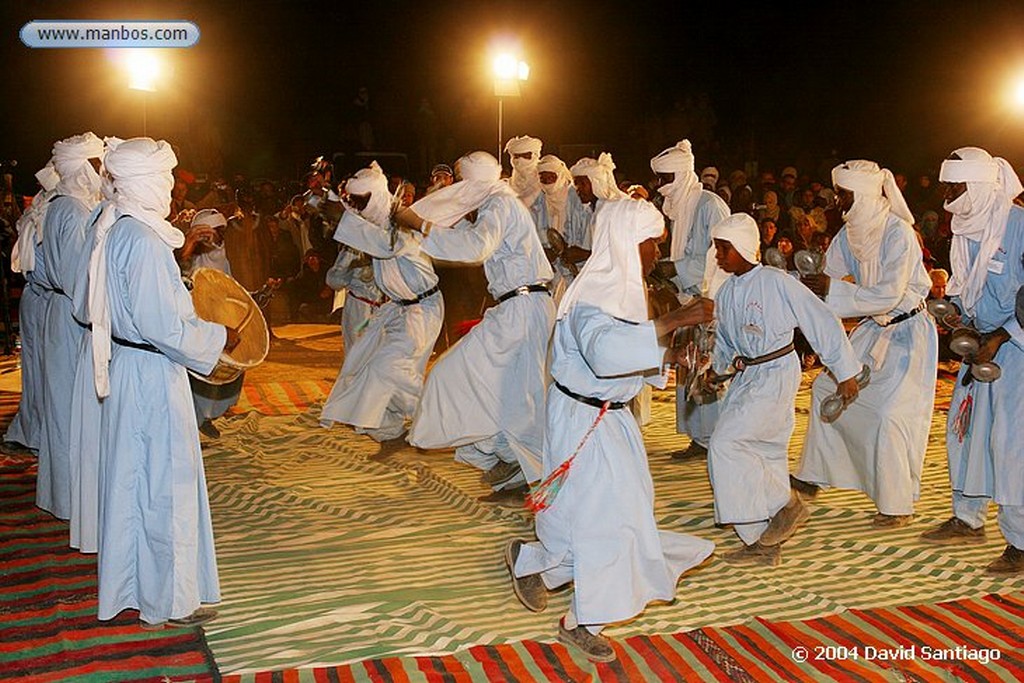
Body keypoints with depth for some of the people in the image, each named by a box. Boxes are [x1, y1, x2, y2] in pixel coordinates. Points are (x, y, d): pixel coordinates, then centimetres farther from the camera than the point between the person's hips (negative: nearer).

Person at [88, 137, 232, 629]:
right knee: (166, 483, 2)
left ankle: (129, 586, 34)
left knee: (135, 479, 19)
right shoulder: (141, 241, -21)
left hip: (127, 367, 10)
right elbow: (163, 326, -23)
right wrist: (218, 338, -11)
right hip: (153, 374, -10)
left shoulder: (116, 231, 8)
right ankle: (167, 600, 15)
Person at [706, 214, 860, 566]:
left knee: (726, 443, -18)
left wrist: (845, 372, -4)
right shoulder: (725, 293, 8)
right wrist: (711, 368, 4)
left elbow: (823, 322, -9)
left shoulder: (778, 283, -14)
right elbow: (724, 343, 23)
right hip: (744, 377, 7)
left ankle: (780, 509, -1)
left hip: (777, 375, -7)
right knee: (764, 456, 10)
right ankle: (764, 544, 19)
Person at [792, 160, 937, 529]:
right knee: (827, 388, 8)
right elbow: (828, 279, 0)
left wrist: (832, 289, -32)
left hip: (908, 332, -8)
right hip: (874, 329, 8)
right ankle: (813, 476, 21)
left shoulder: (898, 232, -23)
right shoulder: (850, 232, -1)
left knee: (890, 412, -13)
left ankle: (898, 505, 1)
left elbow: (889, 295, -29)